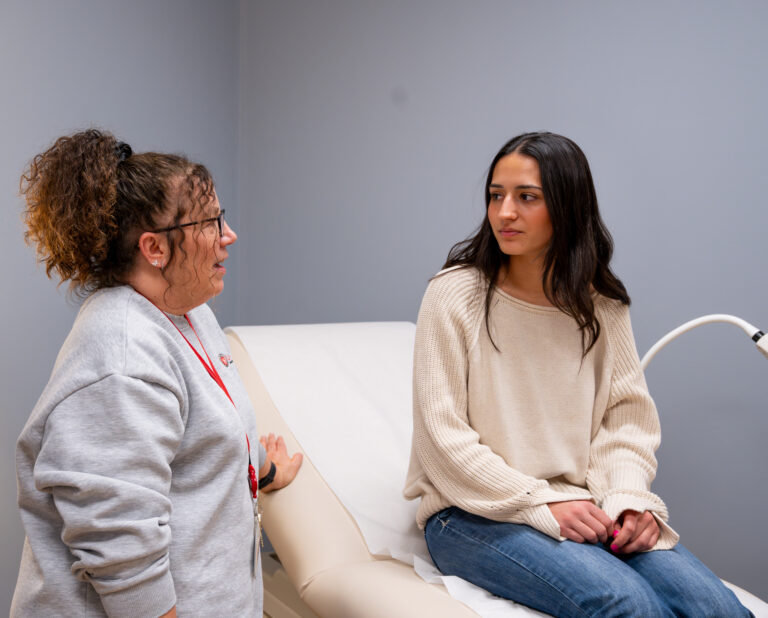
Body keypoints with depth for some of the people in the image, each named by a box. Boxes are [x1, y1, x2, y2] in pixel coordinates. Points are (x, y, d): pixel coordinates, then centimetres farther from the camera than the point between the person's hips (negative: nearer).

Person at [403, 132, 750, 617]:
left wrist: (629, 496, -12)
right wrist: (543, 504, -15)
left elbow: (628, 415, 8)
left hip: (579, 506, 4)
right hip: (476, 514, -4)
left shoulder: (602, 305, 6)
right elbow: (443, 436, -10)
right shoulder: (456, 294, -7)